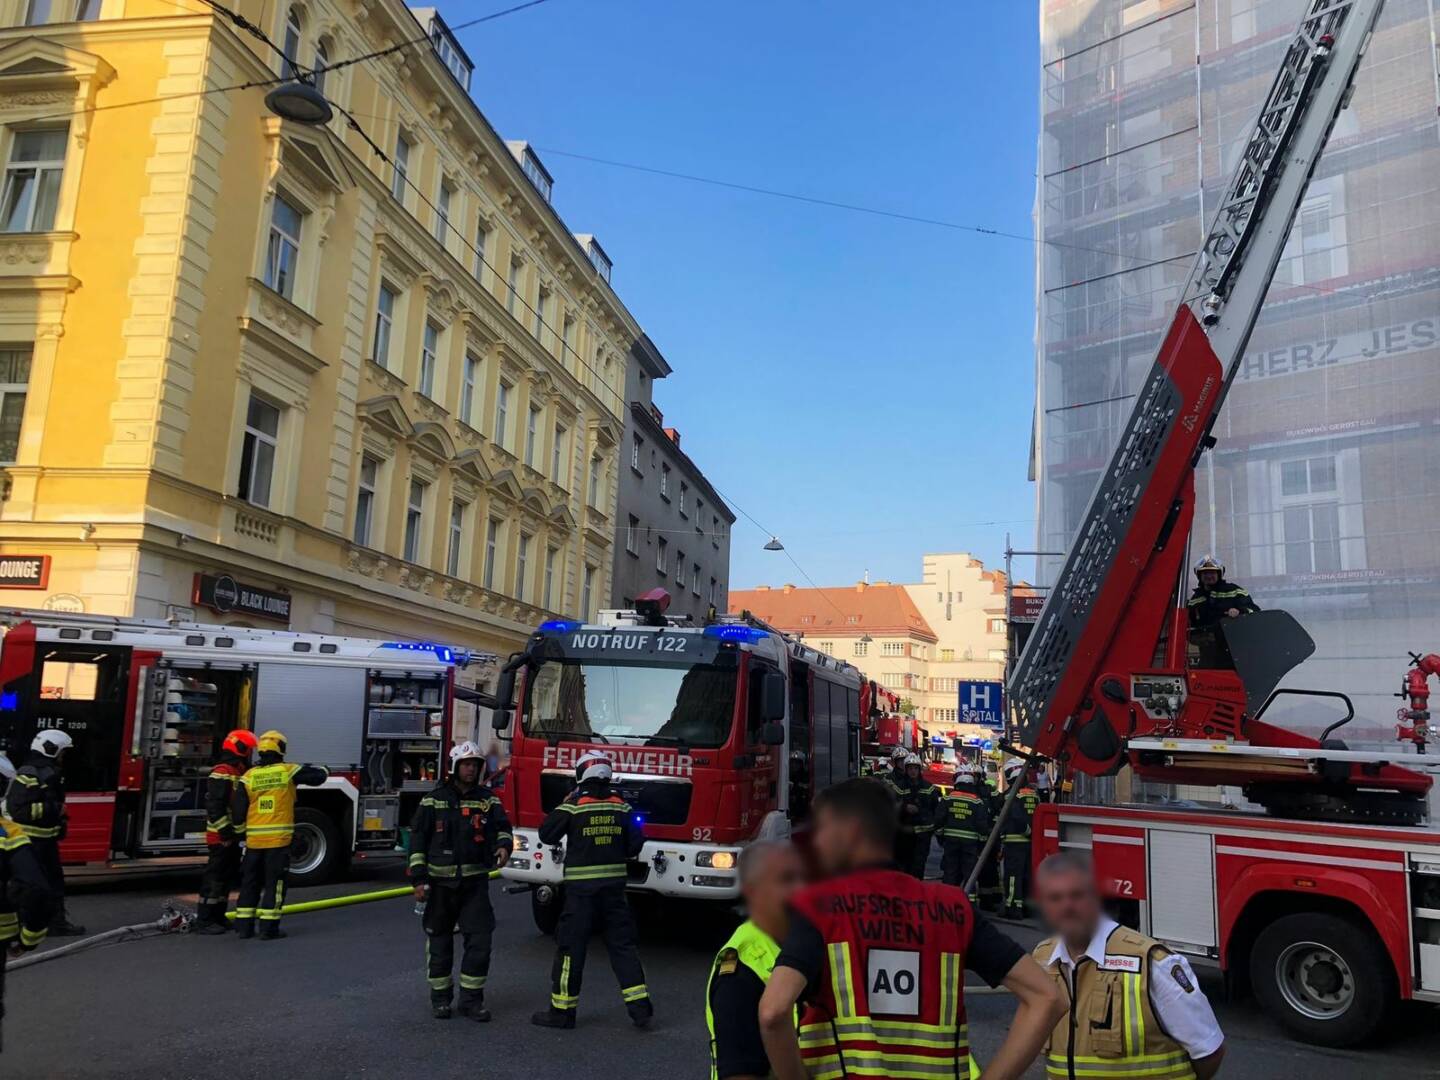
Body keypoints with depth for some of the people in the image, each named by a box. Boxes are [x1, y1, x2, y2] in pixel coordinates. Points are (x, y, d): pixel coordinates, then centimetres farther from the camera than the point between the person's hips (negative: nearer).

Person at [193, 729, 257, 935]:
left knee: (228, 877, 15)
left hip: (233, 836, 10)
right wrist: (225, 832, -23)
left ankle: (218, 917, 23)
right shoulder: (222, 773, -16)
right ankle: (204, 921, 1)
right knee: (215, 878, -5)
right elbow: (214, 806, -23)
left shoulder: (239, 773, 15)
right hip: (221, 837, -10)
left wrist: (241, 831, 21)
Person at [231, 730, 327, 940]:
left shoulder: (249, 777, 2)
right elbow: (319, 776, 0)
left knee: (250, 882, 15)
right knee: (274, 884, 3)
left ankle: (244, 926, 19)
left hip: (254, 840, 3)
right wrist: (321, 769, 23)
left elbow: (238, 811, 1)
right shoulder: (289, 771, -5)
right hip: (278, 839, -3)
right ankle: (269, 928, 3)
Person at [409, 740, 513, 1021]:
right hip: (440, 882, -1)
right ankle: (440, 997, 24)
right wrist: (418, 879, -5)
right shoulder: (434, 800, 0)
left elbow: (502, 827, -3)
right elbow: (418, 839, 0)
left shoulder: (488, 800, 5)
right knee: (439, 940, 9)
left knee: (479, 940, -3)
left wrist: (503, 845, -26)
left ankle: (472, 998, 10)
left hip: (475, 882, 1)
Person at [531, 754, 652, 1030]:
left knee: (571, 945, 6)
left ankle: (562, 1010, 12)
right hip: (614, 884, 4)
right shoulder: (622, 806, 2)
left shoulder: (573, 805, -9)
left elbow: (547, 834, -2)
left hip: (581, 886, -3)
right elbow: (635, 845, 5)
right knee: (622, 943, 10)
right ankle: (640, 1006, 7)